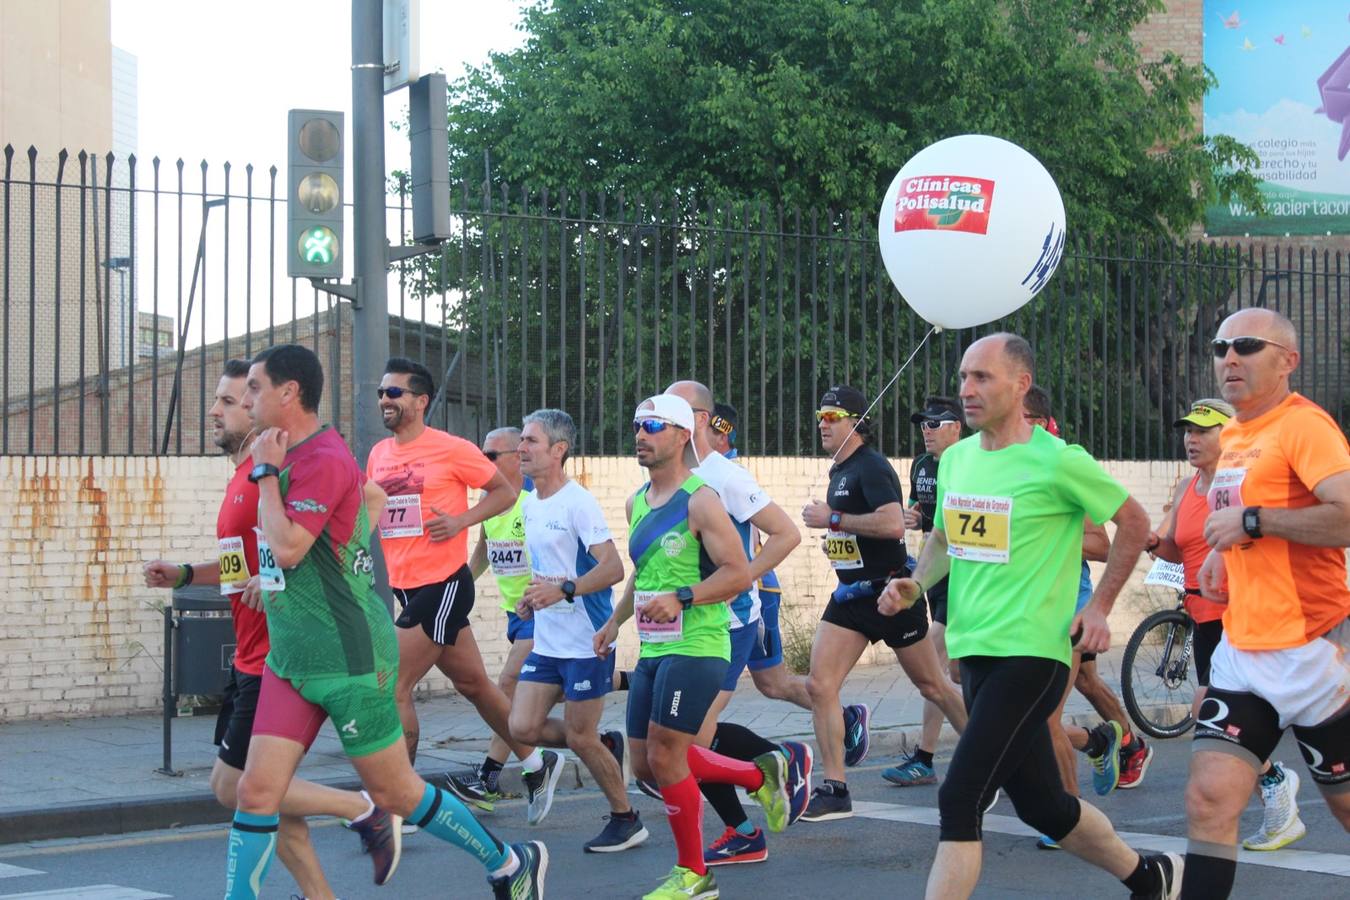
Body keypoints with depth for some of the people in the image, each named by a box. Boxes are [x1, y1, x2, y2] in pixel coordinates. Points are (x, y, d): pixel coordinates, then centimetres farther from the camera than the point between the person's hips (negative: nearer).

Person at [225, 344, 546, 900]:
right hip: (290, 661, 9)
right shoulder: (296, 457, 12)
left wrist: (265, 472, -16)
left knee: (395, 793, 4)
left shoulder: (322, 459, -18)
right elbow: (374, 496, 28)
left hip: (347, 661, -9)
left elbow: (287, 548, -26)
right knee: (257, 792, -1)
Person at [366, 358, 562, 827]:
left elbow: (505, 492, -2)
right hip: (406, 588, 7)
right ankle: (537, 764, 30)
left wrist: (460, 521, -15)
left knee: (392, 687, -12)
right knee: (474, 684, 16)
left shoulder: (451, 449, -10)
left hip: (444, 586, -7)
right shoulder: (379, 455, 10)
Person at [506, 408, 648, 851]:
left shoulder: (578, 503, -15)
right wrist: (532, 598, 10)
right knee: (523, 727, 0)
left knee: (580, 738, -2)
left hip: (586, 643, -8)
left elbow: (613, 568, -23)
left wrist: (563, 590, -32)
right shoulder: (529, 503, 12)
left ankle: (625, 819, 15)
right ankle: (605, 748, 23)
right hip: (546, 643, 8)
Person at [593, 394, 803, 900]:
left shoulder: (699, 501, -12)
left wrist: (680, 599, -24)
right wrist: (616, 621, 23)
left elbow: (739, 573, -16)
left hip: (696, 646, -9)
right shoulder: (637, 503, 14)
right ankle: (760, 775, 26)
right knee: (645, 763, 8)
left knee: (664, 755, -9)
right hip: (652, 650, 9)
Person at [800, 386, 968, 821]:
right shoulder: (841, 470, 13)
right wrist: (835, 535, 12)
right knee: (819, 685, -5)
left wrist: (832, 519, -25)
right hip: (851, 596, 8)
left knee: (932, 684, 7)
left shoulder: (872, 466, -16)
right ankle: (834, 789, -3)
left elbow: (892, 523, -31)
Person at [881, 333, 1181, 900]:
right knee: (1040, 804, 16)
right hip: (973, 652, 8)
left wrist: (1099, 607, -4)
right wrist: (913, 586, 4)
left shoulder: (1057, 462, -12)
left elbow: (1134, 523, 0)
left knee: (959, 800, -16)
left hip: (1030, 654, -8)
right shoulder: (955, 459, 8)